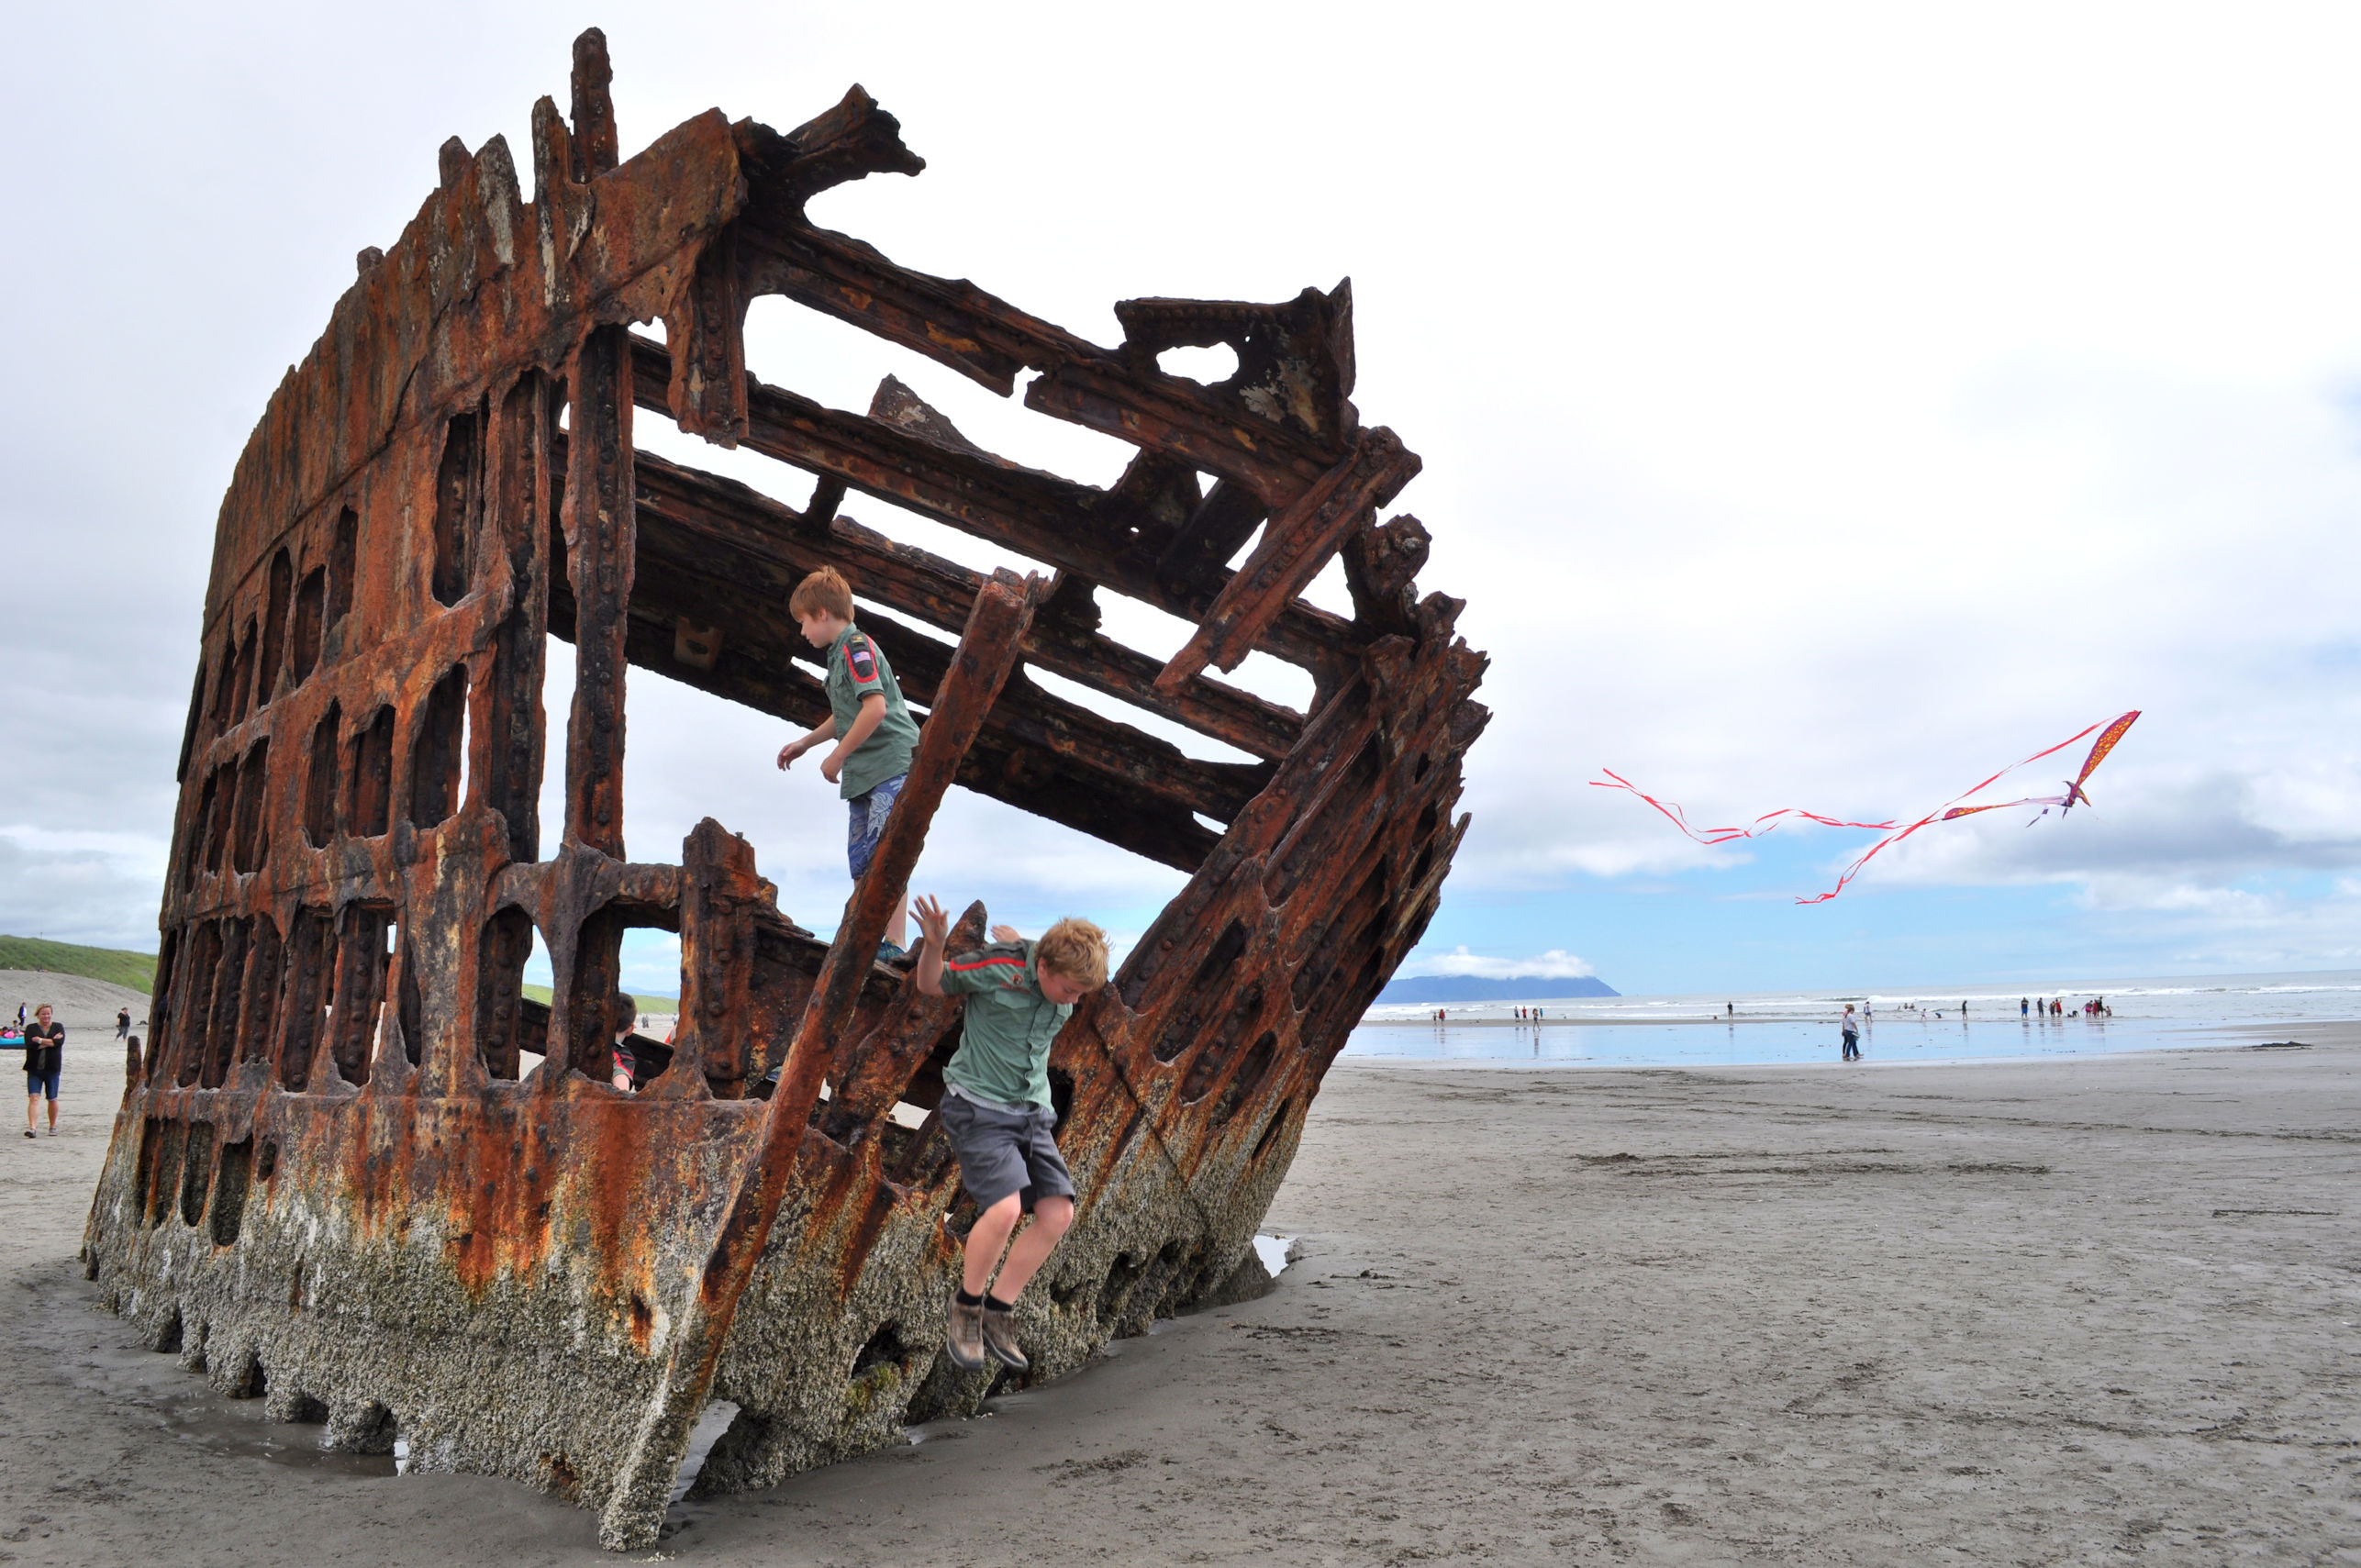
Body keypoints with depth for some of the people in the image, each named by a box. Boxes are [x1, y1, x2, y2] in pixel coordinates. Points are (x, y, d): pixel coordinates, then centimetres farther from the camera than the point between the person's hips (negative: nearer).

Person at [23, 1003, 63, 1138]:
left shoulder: (58, 1027, 8)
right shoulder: (31, 1028, 6)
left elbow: (60, 1042, -11)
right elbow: (30, 1045, -12)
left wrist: (40, 1040, -12)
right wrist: (51, 1041, -12)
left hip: (52, 1069, 1)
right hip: (34, 1069, -1)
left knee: (52, 1099, 6)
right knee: (34, 1097, -12)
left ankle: (53, 1127, 20)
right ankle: (31, 1127, -17)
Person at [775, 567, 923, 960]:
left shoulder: (856, 647, -10)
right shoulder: (841, 651, 20)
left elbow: (876, 707, -23)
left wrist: (836, 757, -15)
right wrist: (804, 742, 39)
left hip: (892, 764, -10)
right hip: (866, 773, 10)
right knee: (861, 862, 11)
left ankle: (896, 944, -18)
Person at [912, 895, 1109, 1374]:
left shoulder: (1065, 995, 1)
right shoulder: (997, 966, -18)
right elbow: (931, 985, -5)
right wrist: (933, 947, -22)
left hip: (1032, 1113, 7)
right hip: (977, 1106, -7)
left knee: (1058, 1213, -4)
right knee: (1005, 1207, -23)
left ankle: (997, 1312, 13)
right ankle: (966, 1303, 4)